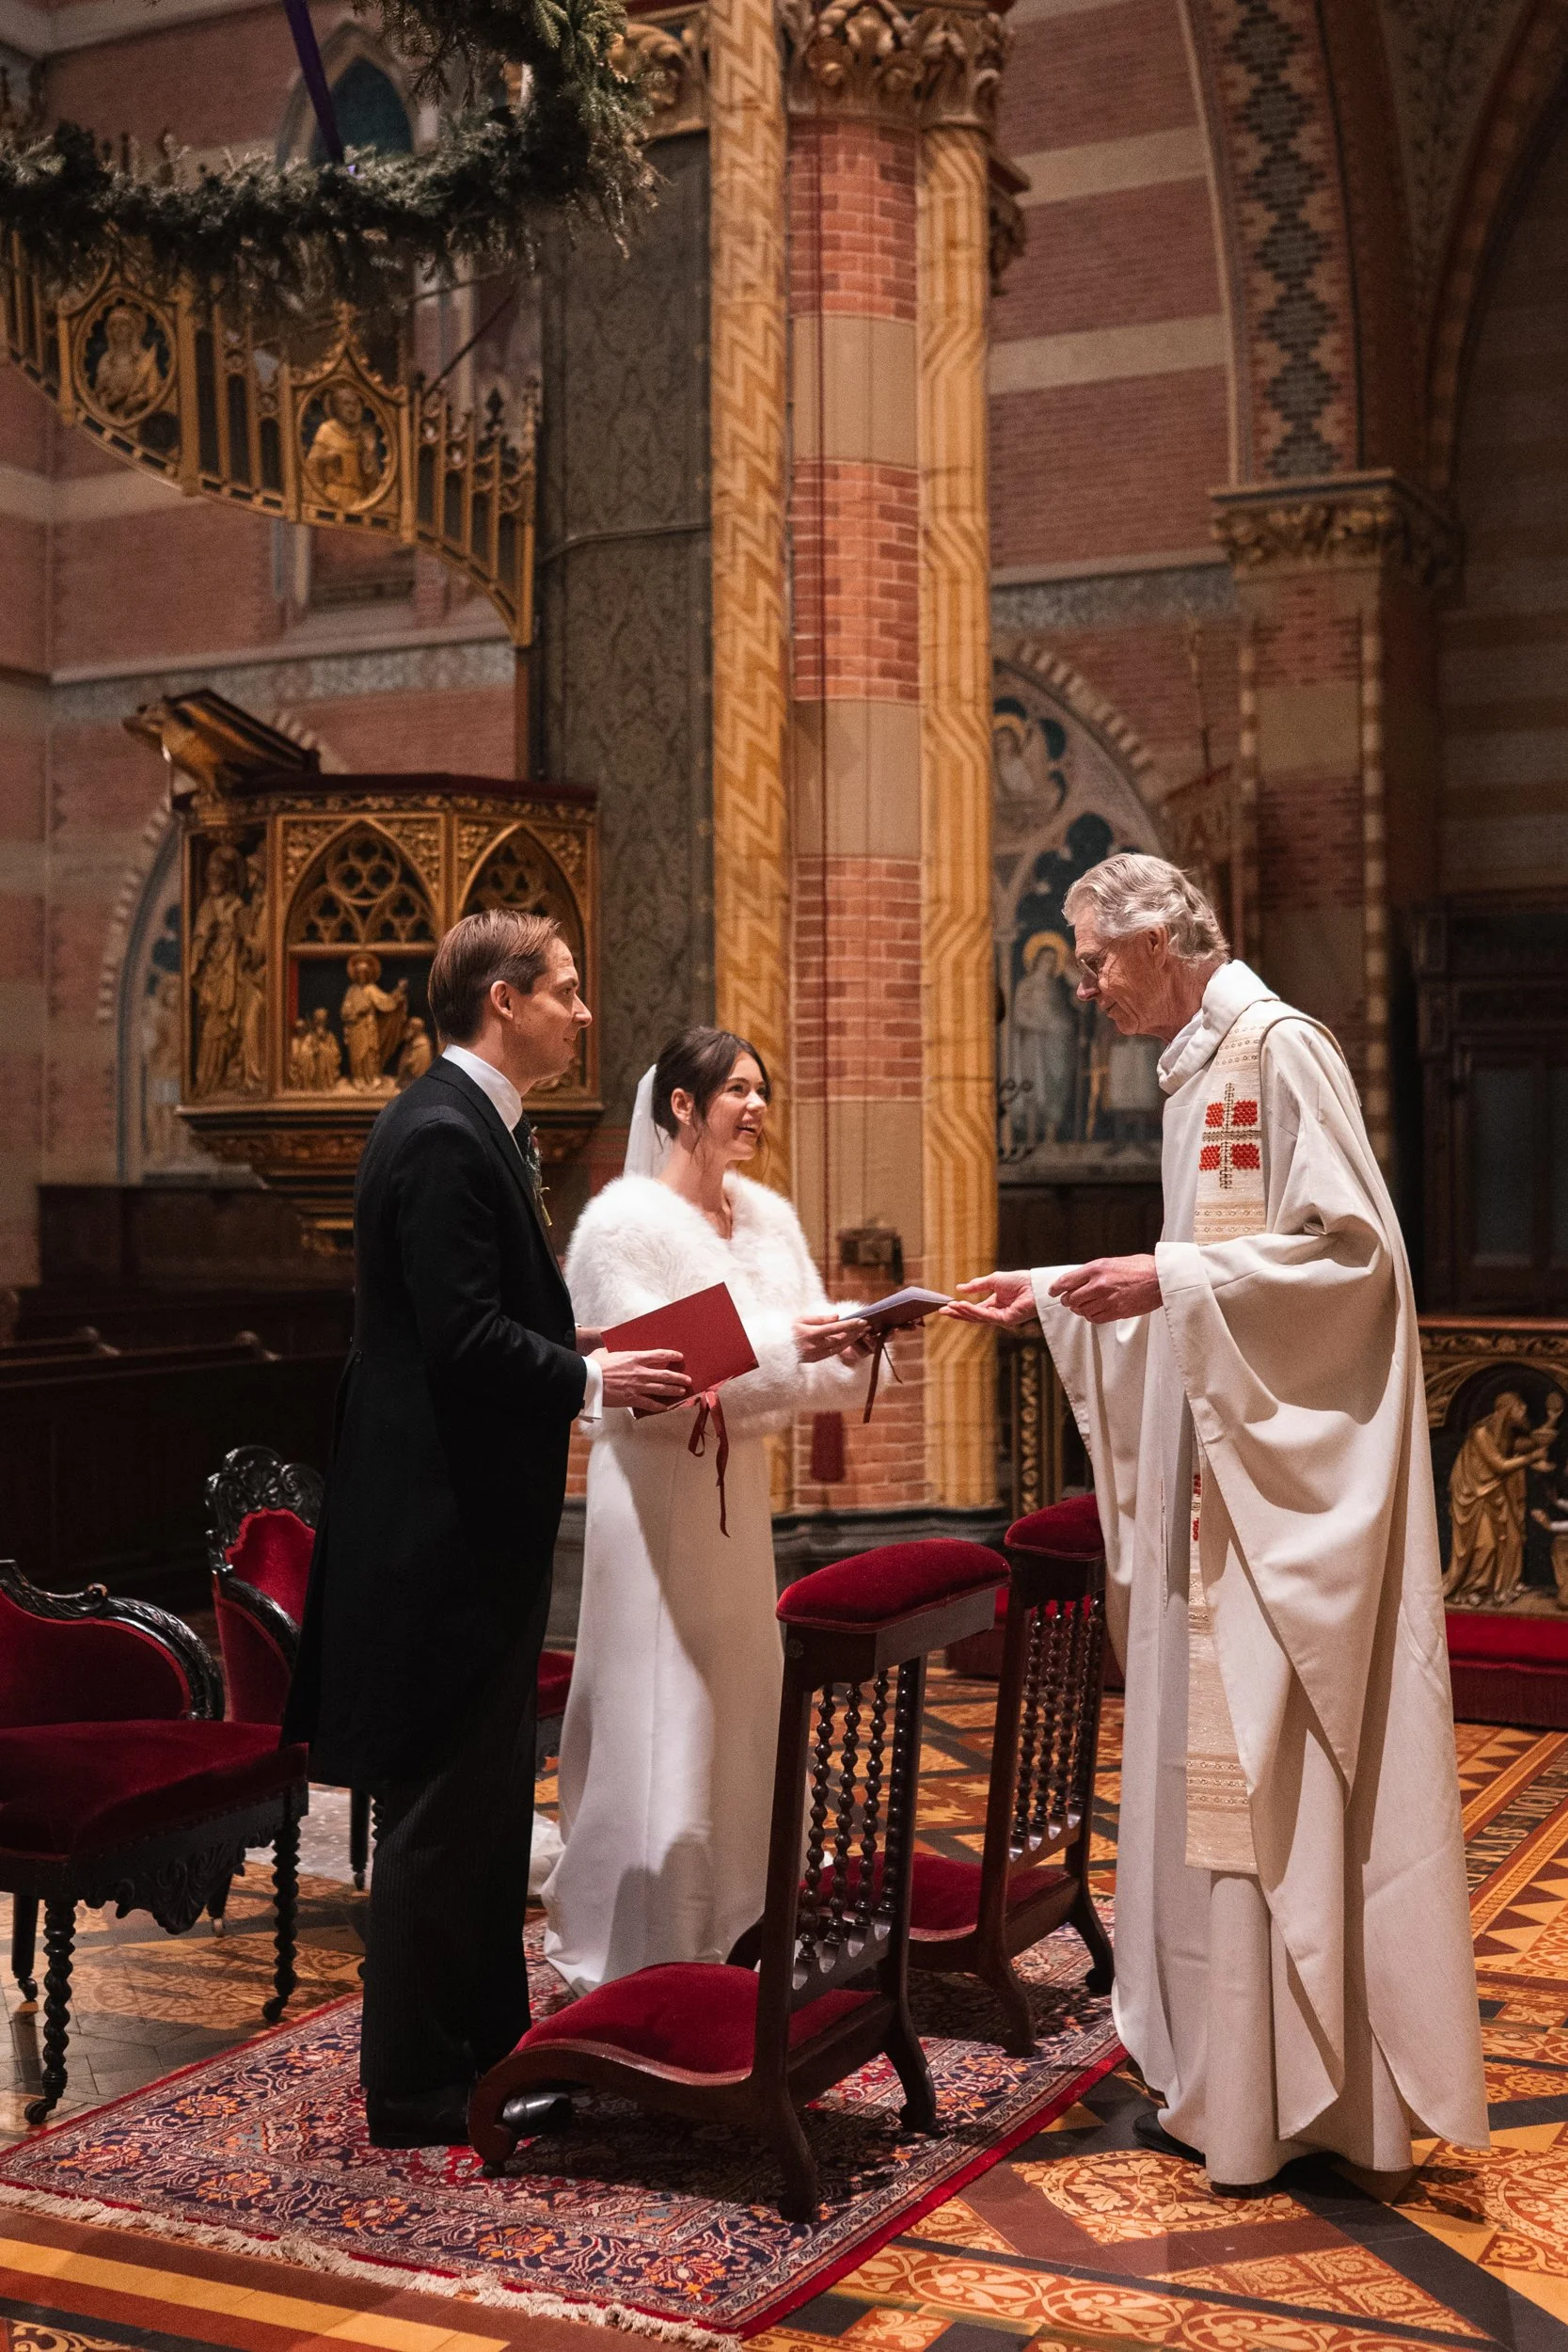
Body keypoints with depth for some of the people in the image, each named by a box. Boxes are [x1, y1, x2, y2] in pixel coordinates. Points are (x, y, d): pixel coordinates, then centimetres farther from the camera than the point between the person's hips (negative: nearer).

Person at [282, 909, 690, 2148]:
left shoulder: (479, 1125, 14)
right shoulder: (442, 1135, -19)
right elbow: (462, 1341, -25)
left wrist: (601, 1363, 6)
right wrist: (594, 1379, -15)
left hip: (480, 1513, 11)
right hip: (445, 1519, -11)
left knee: (491, 1790, 19)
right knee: (442, 1805, -1)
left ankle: (488, 2032, 33)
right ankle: (416, 2092, 11)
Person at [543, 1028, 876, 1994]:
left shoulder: (770, 1217, 9)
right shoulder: (626, 1220, -11)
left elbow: (811, 1367, 8)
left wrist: (848, 1348, -14)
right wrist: (779, 1343, -27)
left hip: (741, 1485, 7)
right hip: (657, 1482, -7)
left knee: (739, 1715, 13)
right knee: (657, 1724, -2)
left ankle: (715, 1937, 26)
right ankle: (637, 1959, 9)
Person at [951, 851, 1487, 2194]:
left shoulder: (1281, 1051, -13)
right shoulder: (1203, 1069, 15)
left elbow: (1352, 1250, -19)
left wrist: (1167, 1281, -21)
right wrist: (1056, 1295, 15)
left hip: (1288, 1483, -9)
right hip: (1221, 1480, 9)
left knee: (1272, 1774, -4)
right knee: (1219, 1765, 12)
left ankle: (1288, 2096, 7)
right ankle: (1232, 2074, 22)